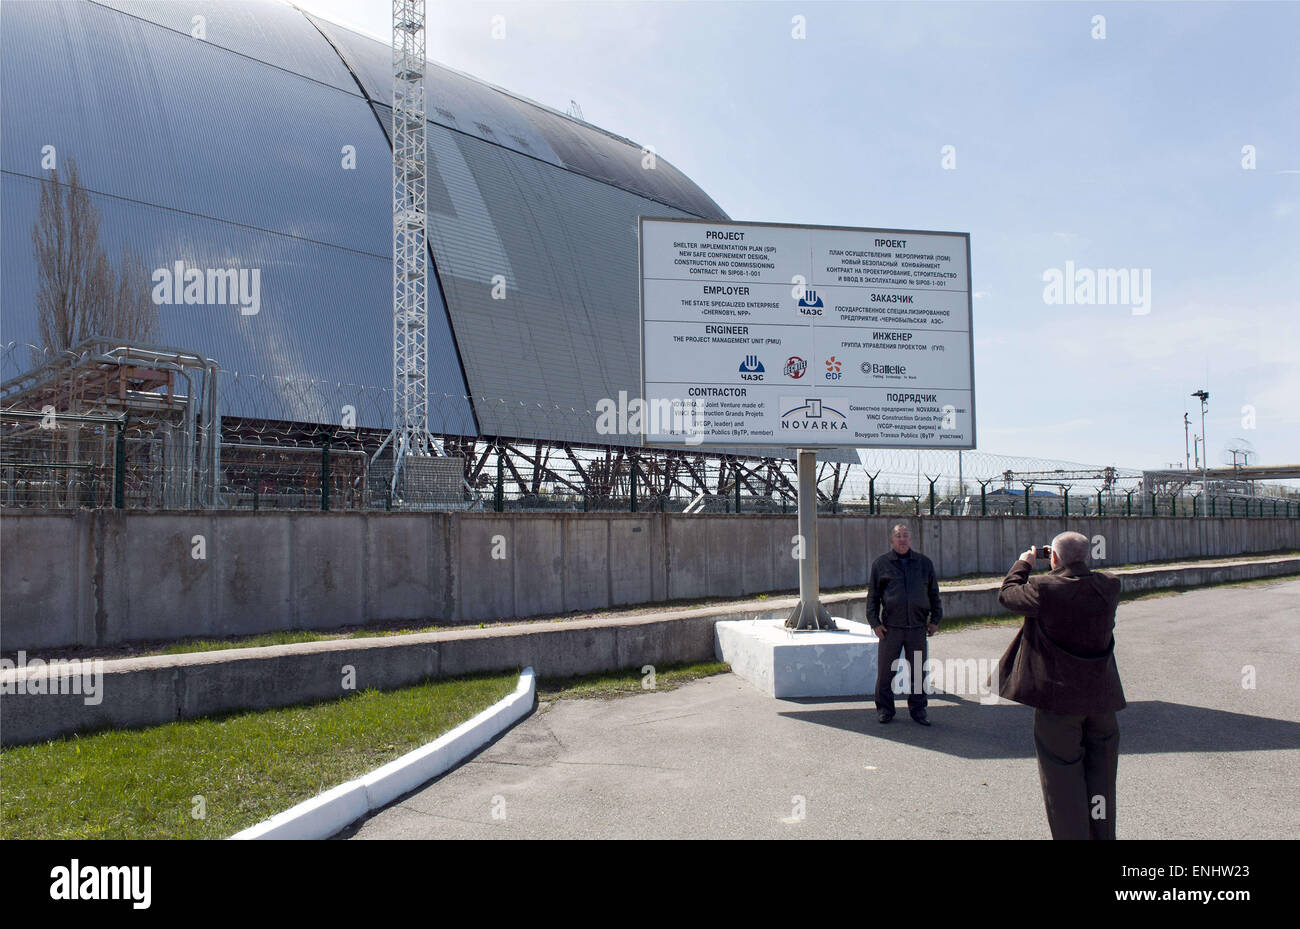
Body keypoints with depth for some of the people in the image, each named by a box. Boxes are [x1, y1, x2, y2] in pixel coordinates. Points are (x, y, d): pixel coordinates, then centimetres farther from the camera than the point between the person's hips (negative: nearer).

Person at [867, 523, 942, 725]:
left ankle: (918, 709, 19)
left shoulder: (925, 563, 11)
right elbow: (872, 596, 6)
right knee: (885, 670, 1)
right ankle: (884, 709, 13)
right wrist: (875, 622, -1)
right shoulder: (880, 564, 5)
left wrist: (935, 620, 10)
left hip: (918, 627, 2)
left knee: (918, 671, 7)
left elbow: (934, 594, 17)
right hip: (890, 627, -2)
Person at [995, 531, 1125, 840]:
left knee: (1063, 778, 6)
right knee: (1100, 777, 18)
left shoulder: (1045, 589, -18)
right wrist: (1073, 567, 20)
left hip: (1059, 698, -5)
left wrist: (1024, 564, 15)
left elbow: (1007, 594, 0)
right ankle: (1102, 833, 27)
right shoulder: (1109, 586, -5)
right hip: (1102, 697, 5)